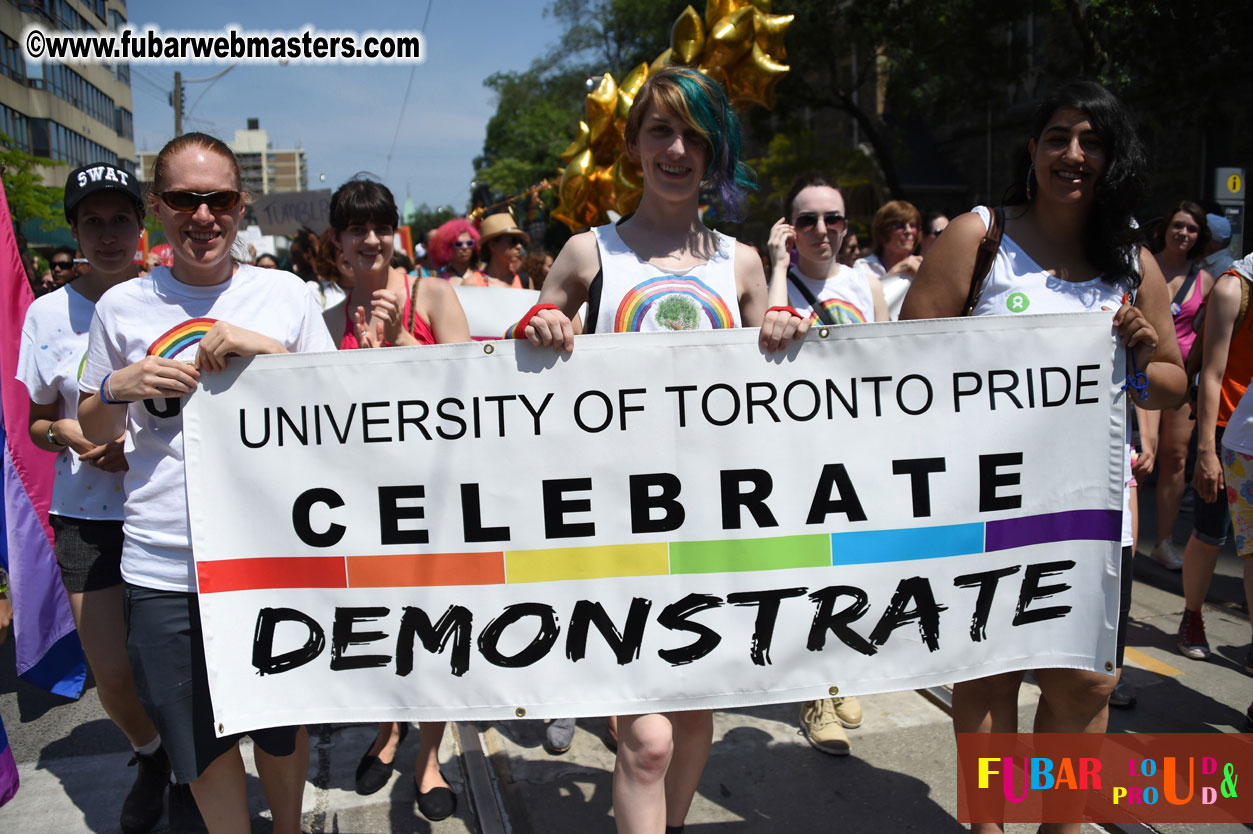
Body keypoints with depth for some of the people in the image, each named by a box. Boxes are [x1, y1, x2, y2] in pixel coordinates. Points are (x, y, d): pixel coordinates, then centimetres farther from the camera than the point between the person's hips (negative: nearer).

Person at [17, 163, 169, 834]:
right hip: (88, 514, 1)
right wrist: (73, 436, -11)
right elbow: (38, 421, 10)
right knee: (112, 674, 2)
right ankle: (151, 757, 34)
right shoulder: (49, 312, 2)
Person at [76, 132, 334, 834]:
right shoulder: (122, 307, 4)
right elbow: (96, 431, 14)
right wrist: (119, 387, -7)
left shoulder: (286, 294, 1)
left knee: (284, 731, 15)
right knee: (200, 743, 13)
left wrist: (269, 348, -14)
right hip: (164, 568, 1)